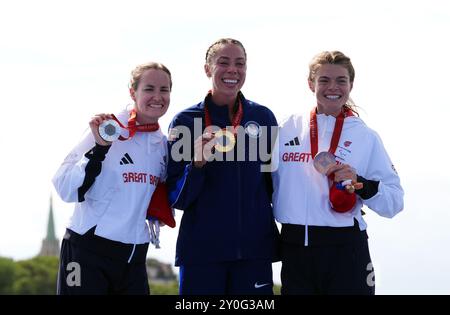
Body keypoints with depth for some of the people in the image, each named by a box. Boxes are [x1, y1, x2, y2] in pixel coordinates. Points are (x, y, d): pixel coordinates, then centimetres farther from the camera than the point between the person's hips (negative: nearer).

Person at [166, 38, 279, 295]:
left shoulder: (263, 117, 6)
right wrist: (198, 163, -17)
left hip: (254, 246, 2)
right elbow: (175, 197, -1)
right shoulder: (186, 120, 1)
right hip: (202, 246, -2)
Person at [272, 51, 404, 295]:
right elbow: (268, 181, 14)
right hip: (295, 248, 2)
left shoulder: (365, 136, 2)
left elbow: (394, 202, -1)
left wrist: (359, 183, -16)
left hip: (345, 249, -2)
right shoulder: (288, 129, 8)